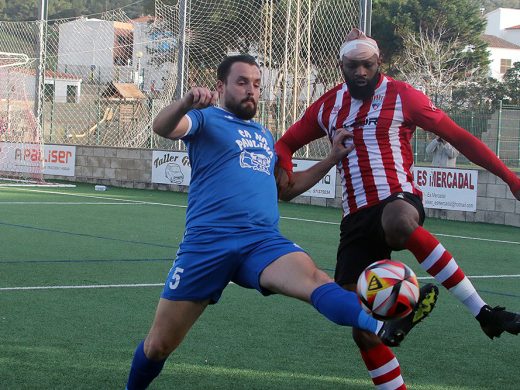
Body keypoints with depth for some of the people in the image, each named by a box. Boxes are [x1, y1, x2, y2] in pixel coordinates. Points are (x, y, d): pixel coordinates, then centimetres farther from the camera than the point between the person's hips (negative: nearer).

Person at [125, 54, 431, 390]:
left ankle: (379, 327, -58)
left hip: (263, 242, 3)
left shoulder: (265, 136, 27)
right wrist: (186, 104, -35)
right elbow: (162, 127, -13)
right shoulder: (207, 119, 8)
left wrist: (332, 159, 28)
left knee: (311, 276, -31)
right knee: (158, 345, 1)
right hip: (207, 245, -3)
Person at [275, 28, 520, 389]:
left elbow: (458, 136, 3)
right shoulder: (328, 106, 13)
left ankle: (483, 312, -36)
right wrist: (286, 177, -1)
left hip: (398, 200, -5)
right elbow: (285, 145, 22)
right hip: (356, 217, 5)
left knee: (397, 221, -44)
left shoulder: (402, 96, 1)